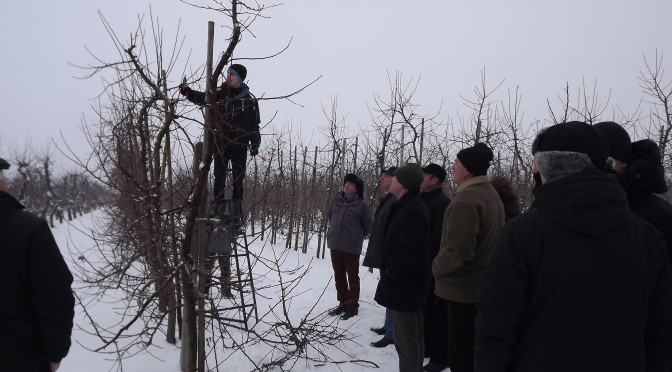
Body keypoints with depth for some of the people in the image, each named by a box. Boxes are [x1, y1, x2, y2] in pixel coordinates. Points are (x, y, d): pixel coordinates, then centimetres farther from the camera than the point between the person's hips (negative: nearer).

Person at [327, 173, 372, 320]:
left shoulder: (362, 205, -9)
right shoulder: (336, 200, 5)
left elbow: (367, 227, 0)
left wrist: (357, 237, 7)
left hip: (351, 247, -5)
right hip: (335, 246, 5)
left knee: (352, 277, 6)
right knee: (339, 276, 15)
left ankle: (352, 307, 17)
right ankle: (343, 303, 30)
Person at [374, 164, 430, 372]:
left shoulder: (411, 211, -23)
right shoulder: (408, 206, 11)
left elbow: (412, 253, -29)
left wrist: (390, 271, -16)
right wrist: (390, 270, 12)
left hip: (404, 285, -11)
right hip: (408, 283, 11)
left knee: (406, 340, 0)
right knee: (412, 336, 21)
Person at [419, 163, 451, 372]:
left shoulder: (442, 202, -15)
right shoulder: (423, 199, 14)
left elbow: (439, 237, -21)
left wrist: (433, 264, -21)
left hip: (432, 266, -9)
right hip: (421, 264, 9)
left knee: (435, 312, 0)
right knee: (425, 308, 18)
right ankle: (427, 347, 31)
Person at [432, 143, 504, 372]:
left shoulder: (466, 199, -22)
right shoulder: (490, 194, 11)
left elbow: (458, 248, -27)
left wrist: (438, 267, -9)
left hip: (463, 286, -10)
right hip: (483, 283, 10)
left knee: (461, 351, 1)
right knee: (475, 348, 19)